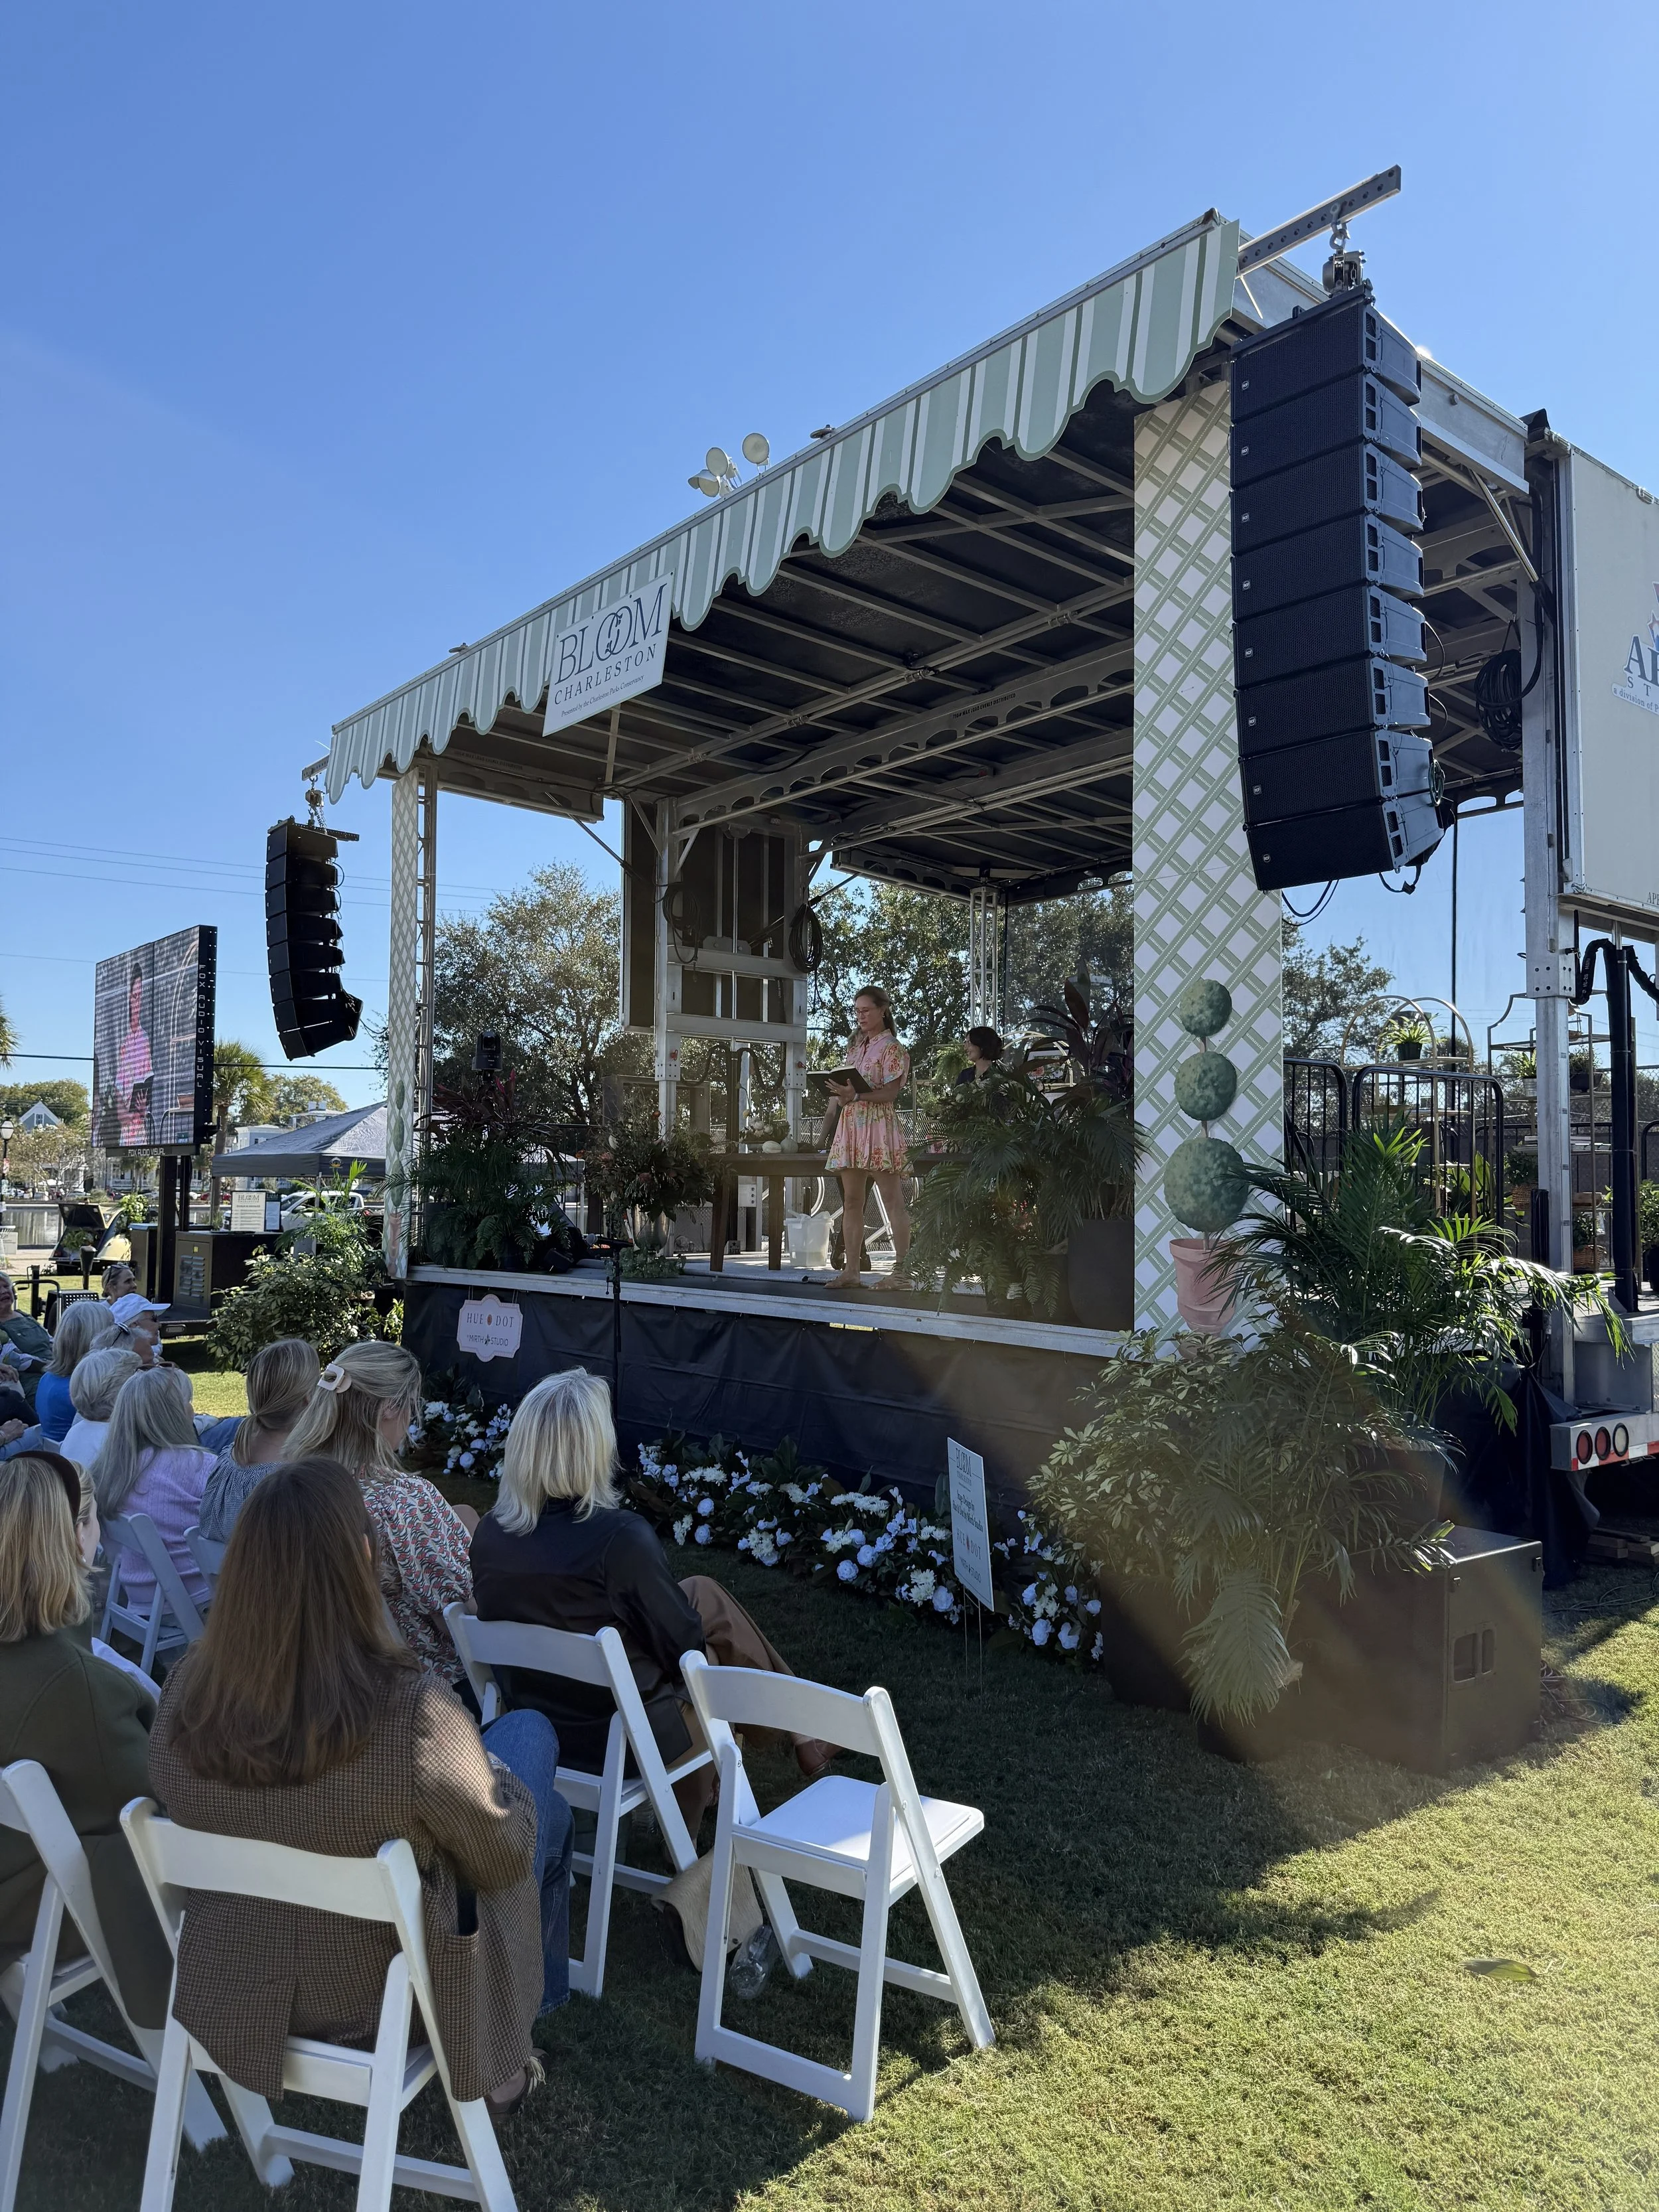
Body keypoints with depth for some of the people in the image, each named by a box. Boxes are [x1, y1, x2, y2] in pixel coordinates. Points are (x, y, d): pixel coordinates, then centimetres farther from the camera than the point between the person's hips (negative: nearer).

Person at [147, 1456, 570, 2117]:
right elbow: (503, 1857, -18)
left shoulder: (185, 1692, -20)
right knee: (535, 1758, 19)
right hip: (381, 2002, -4)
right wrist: (498, 1778, 3)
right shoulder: (414, 1713, -35)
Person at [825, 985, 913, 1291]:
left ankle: (902, 1272, -5)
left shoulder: (892, 1048, -2)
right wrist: (839, 1091, -1)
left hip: (879, 1126, -7)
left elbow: (890, 1093, -11)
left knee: (893, 1202, -6)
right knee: (851, 1202, 5)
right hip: (851, 1126, 8)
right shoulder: (855, 1047, 20)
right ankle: (851, 1270, 9)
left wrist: (856, 1095, -24)